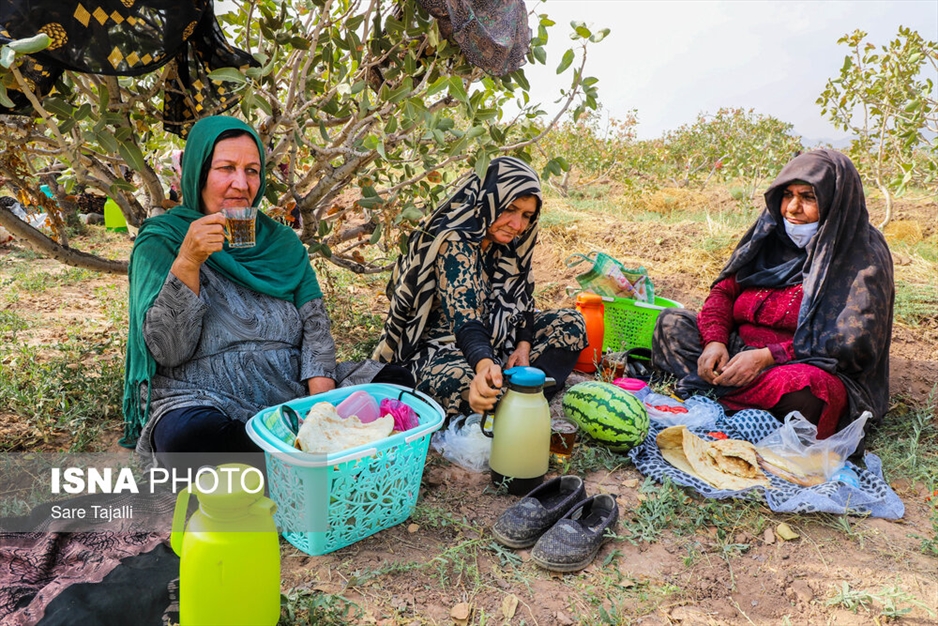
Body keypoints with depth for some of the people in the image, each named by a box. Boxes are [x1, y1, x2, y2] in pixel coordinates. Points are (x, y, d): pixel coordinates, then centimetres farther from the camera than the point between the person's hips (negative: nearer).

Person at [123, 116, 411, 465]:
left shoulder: (281, 242, 12)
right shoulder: (160, 240, 1)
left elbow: (315, 327, 4)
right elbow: (167, 351, -9)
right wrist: (187, 262, -22)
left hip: (292, 390, 3)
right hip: (202, 400, -2)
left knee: (396, 383, -18)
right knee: (187, 434, -38)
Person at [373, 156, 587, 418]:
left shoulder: (510, 243, 0)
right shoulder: (454, 242, -24)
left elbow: (521, 301, 6)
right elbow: (464, 317, -37)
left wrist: (524, 345, -12)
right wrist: (484, 366, -55)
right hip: (441, 348, -8)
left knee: (571, 323, -3)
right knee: (465, 383, -41)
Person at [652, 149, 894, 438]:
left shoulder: (864, 256, -8)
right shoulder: (772, 234, 8)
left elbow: (853, 343, -16)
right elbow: (724, 289, 5)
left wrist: (768, 356, -27)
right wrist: (714, 341, -16)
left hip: (813, 368, -5)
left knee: (799, 390, -40)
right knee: (672, 323, -8)